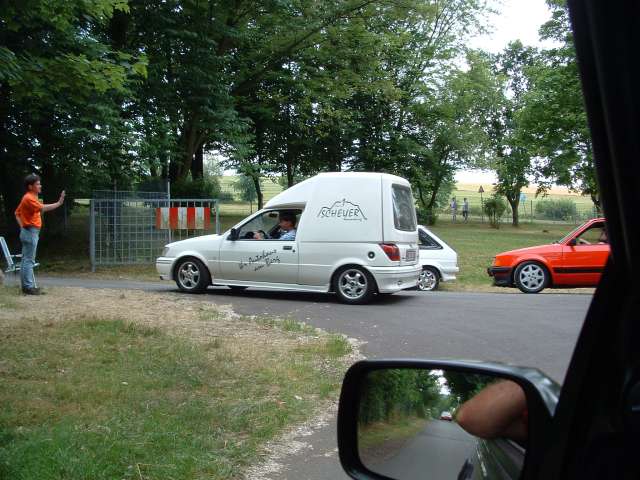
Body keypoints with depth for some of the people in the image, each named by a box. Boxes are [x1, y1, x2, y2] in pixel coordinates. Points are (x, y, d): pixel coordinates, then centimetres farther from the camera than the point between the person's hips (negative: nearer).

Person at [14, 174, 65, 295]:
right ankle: (29, 287, -6)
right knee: (28, 261, -8)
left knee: (26, 260, 11)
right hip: (31, 232, -10)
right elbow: (43, 208, -29)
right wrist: (58, 203, -30)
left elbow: (17, 213, 22)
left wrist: (22, 226, 14)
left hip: (29, 231, 10)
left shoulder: (30, 197, 16)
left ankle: (26, 285, 16)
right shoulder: (29, 198, -15)